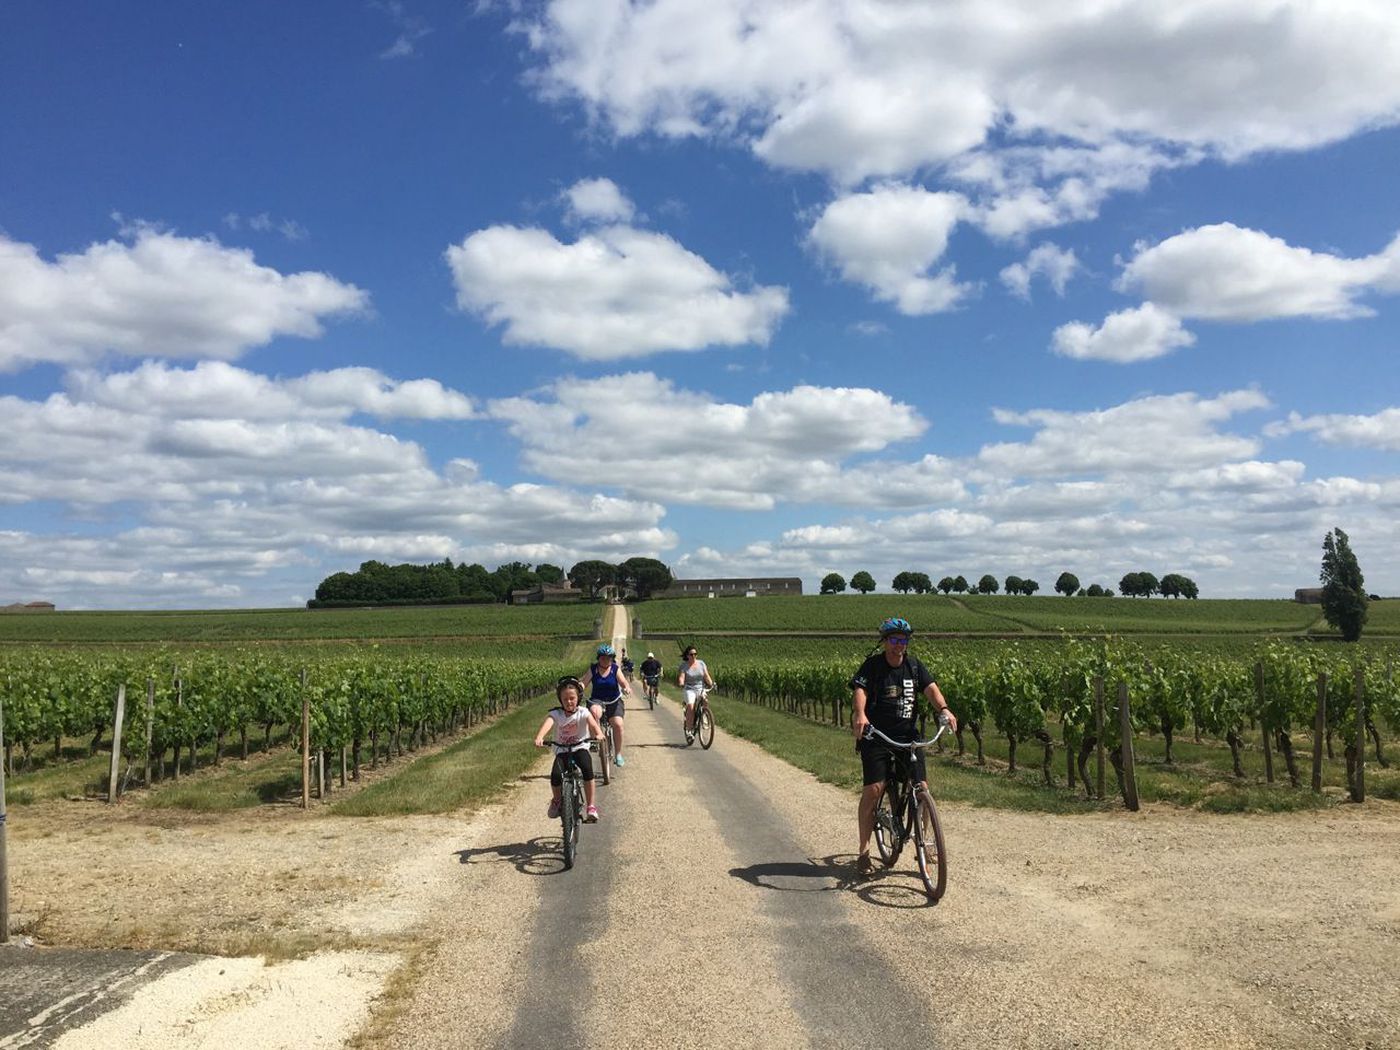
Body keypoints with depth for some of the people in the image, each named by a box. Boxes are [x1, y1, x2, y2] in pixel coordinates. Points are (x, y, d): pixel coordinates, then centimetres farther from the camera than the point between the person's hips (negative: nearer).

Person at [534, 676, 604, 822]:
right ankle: (557, 800, 11)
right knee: (555, 776, -24)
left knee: (587, 769, -31)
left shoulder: (583, 712, -9)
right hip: (562, 751, 1)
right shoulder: (556, 714, -9)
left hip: (580, 748, -1)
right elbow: (547, 723, -30)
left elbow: (593, 723, -28)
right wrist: (539, 737, -52)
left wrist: (599, 734, -51)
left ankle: (591, 807, -18)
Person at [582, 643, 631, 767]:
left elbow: (623, 682, -11)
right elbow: (584, 683, -6)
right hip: (597, 700, 0)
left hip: (614, 702, 0)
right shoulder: (593, 669, 2)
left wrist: (627, 688, -34)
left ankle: (618, 754, -2)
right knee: (595, 711, -37)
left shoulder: (616, 669, 1)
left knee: (618, 724, -19)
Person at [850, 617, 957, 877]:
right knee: (873, 789, -12)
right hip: (876, 737, -4)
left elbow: (931, 688, -7)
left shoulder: (914, 665, 7)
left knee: (922, 788, -4)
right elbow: (860, 691, -19)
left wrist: (943, 709, -28)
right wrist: (860, 715, -40)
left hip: (907, 736, 4)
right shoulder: (872, 665, -5)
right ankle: (864, 851, 0)